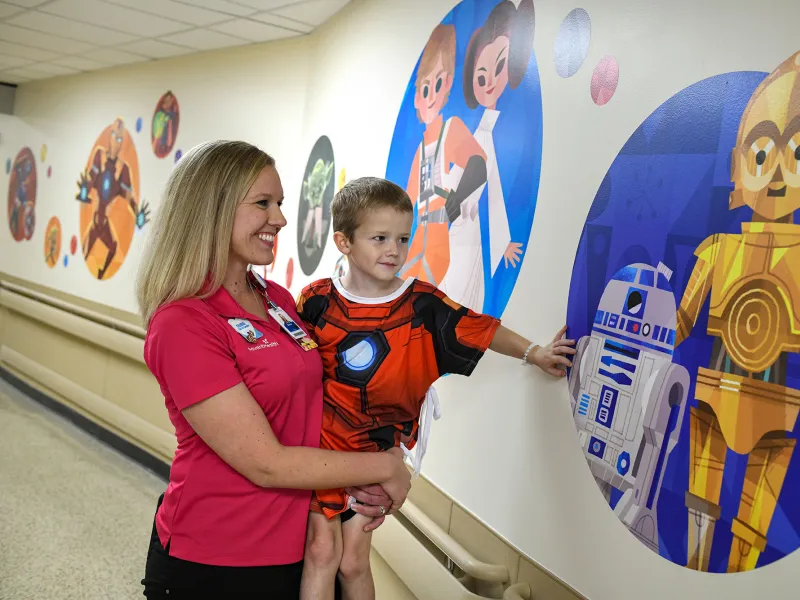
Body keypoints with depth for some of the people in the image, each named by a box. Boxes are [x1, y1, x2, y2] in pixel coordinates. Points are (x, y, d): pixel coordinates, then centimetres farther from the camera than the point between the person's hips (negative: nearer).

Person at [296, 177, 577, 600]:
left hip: (381, 448, 1)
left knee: (354, 560, 8)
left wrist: (533, 353, -2)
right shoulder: (317, 301, -9)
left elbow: (479, 328, 2)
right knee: (322, 549, -1)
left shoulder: (421, 303, -6)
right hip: (321, 443, -1)